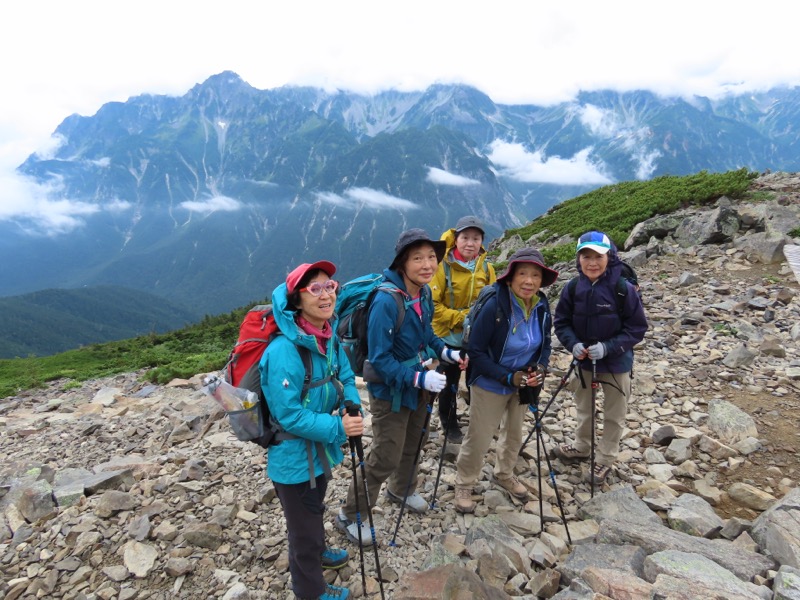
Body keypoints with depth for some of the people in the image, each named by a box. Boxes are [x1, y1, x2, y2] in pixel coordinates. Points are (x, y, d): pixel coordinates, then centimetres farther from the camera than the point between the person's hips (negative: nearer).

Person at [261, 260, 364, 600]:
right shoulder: (284, 351, -31)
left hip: (321, 448, 8)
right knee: (304, 527, 16)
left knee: (315, 510, 33)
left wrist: (351, 406, -16)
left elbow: (345, 378, 3)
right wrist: (337, 427, -30)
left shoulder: (329, 336, -6)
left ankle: (316, 552, 60)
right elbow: (289, 415, -27)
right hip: (294, 457, -7)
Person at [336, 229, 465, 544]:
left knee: (413, 442, 25)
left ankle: (402, 489, 53)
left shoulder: (425, 293, -5)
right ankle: (350, 516, 24)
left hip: (419, 386, 8)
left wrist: (445, 351, -3)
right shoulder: (386, 301, -30)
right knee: (385, 458, 2)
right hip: (390, 391, -8)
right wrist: (419, 378, -31)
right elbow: (380, 359, -27)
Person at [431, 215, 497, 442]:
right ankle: (450, 424, 35)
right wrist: (459, 318, -20)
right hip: (449, 336, -3)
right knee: (450, 383, 12)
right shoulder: (443, 266, -16)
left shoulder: (487, 268, -2)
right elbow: (432, 304, -15)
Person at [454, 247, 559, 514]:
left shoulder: (542, 307, -10)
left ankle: (504, 474, 49)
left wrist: (540, 369, -14)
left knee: (514, 434, 23)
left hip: (523, 385, 6)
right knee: (479, 439, 6)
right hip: (490, 385, -5)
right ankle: (464, 485, 31)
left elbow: (545, 345, 5)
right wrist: (508, 377, -26)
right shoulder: (494, 306, -27)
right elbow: (475, 351, -22)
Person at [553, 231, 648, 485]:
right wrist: (573, 344, -20)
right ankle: (581, 448, 47)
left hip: (616, 363, -3)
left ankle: (605, 460, 35)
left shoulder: (624, 289, -21)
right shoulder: (573, 288, -11)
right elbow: (561, 321, -2)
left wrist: (608, 347, -27)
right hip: (583, 360, 4)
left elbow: (637, 328, -15)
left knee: (613, 414, 15)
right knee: (584, 408, 24)